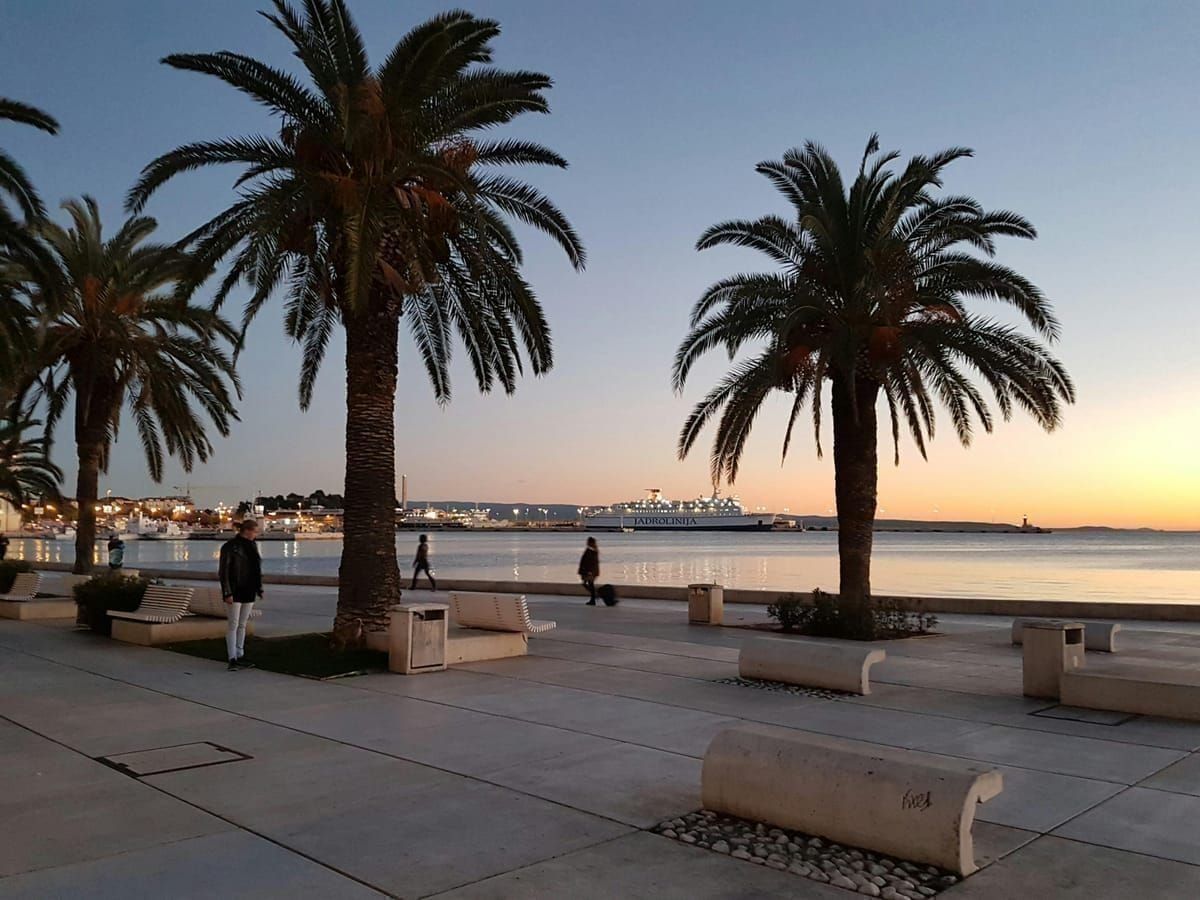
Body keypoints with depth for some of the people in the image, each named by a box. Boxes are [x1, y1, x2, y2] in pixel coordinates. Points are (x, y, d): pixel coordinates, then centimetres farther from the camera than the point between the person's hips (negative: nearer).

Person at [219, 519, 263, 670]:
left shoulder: (252, 546, 9)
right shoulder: (230, 547, -12)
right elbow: (224, 571, -13)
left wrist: (259, 589, 13)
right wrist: (227, 593, -17)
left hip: (249, 591, 6)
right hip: (235, 592, -6)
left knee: (242, 625, 11)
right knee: (233, 625, -6)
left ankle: (240, 657, 16)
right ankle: (232, 659, -6)